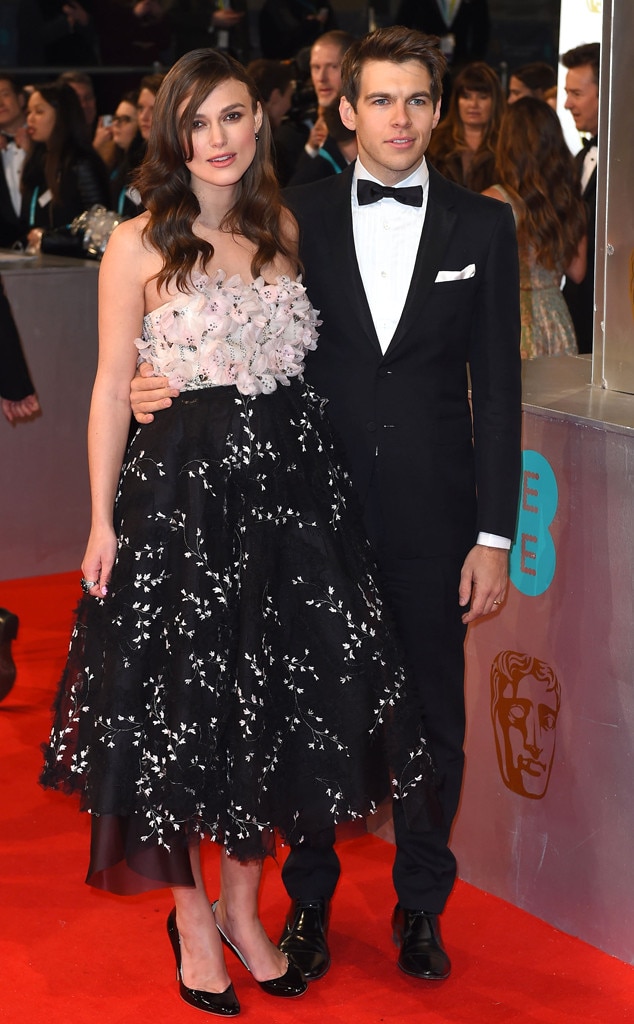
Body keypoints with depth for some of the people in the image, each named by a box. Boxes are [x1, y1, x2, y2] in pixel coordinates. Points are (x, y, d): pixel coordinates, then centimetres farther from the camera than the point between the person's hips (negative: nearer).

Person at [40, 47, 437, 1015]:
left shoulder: (288, 232, 8)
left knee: (278, 704, 9)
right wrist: (102, 521, -6)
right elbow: (113, 386, -3)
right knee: (181, 707, 4)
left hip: (290, 487, 4)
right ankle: (191, 917, 23)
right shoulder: (141, 244, -4)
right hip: (181, 489, -4)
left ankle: (241, 907, 27)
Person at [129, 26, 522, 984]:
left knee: (433, 715, 10)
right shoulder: (298, 215, 2)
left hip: (432, 514, 0)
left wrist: (494, 536, -4)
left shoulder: (482, 225, 2)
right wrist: (167, 386, -14)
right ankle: (308, 897, 27)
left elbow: (497, 389, 0)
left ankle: (420, 904, 28)